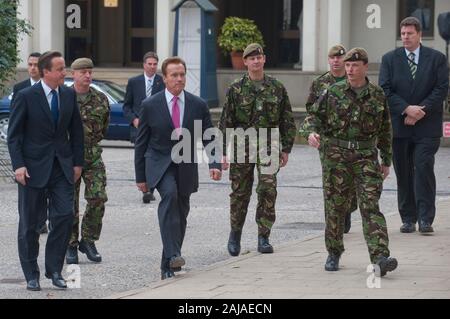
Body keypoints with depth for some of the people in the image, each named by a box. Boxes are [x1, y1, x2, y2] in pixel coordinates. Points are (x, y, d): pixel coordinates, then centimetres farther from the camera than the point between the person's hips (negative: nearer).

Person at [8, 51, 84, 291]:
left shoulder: (69, 95, 5)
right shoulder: (26, 97, -8)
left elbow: (76, 131, 13)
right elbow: (14, 134, -7)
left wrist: (77, 162, 8)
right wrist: (18, 165, -15)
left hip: (62, 167, 4)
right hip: (33, 168, -3)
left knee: (65, 216, -6)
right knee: (29, 224, 3)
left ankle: (54, 270, 6)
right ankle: (31, 275, 13)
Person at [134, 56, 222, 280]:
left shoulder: (198, 105, 1)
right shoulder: (150, 105, -4)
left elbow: (209, 138, 4)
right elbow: (141, 143, 2)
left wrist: (215, 164, -13)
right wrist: (140, 176, 1)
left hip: (186, 167, 3)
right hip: (159, 163, -3)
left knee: (180, 216, 7)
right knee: (169, 194, -31)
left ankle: (168, 266, 20)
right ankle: (172, 254, -37)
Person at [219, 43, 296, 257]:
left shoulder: (277, 88, 5)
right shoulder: (236, 89, 3)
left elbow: (287, 121, 9)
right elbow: (225, 122, 4)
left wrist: (286, 149, 5)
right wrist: (225, 152, -1)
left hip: (268, 147, 0)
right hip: (241, 148, 0)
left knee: (268, 190, -11)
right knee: (240, 193, 5)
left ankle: (263, 237, -4)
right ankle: (235, 234, 24)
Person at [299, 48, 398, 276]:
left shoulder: (378, 96, 6)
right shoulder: (333, 93, 2)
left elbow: (385, 130, 15)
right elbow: (314, 116, 5)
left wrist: (386, 161, 17)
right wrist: (311, 133, -18)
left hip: (366, 157, 0)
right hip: (336, 156, 0)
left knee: (370, 206, -11)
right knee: (335, 207, 6)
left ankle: (380, 257, -21)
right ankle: (334, 254, 22)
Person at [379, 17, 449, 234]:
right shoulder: (390, 59, 8)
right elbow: (385, 90, 0)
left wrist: (421, 110, -12)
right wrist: (406, 109, -13)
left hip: (427, 127, -2)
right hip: (399, 126, 2)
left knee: (424, 169, -12)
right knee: (403, 173, 4)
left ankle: (425, 219, -10)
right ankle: (408, 219, 11)